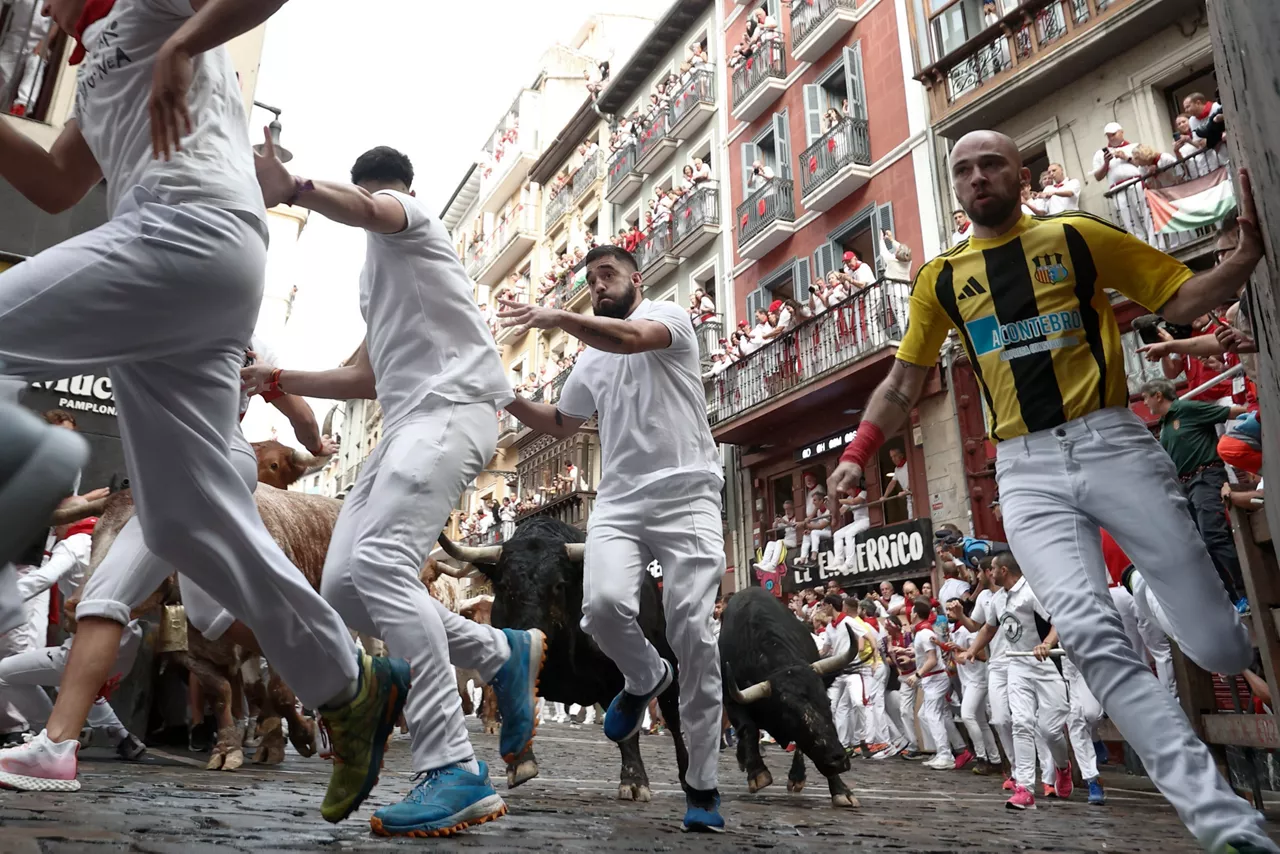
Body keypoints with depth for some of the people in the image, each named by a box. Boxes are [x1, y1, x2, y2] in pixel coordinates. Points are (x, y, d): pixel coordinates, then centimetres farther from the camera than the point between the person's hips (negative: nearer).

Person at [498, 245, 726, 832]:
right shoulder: (591, 360, 24)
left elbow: (633, 338, -19)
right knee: (604, 605, -23)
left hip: (686, 497, -4)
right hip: (618, 503, 5)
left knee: (693, 634, -9)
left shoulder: (669, 316, 5)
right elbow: (562, 424, 34)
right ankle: (645, 679, 12)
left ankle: (702, 782, 5)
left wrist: (559, 318, -30)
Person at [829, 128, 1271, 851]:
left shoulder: (1078, 237, 7)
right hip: (1027, 471, 1)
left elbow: (1181, 298, 10)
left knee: (1221, 650, -2)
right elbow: (903, 383, 17)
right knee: (1090, 632, -22)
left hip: (1112, 441, 0)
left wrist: (1248, 252, -8)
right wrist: (857, 454, 9)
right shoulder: (941, 278, 12)